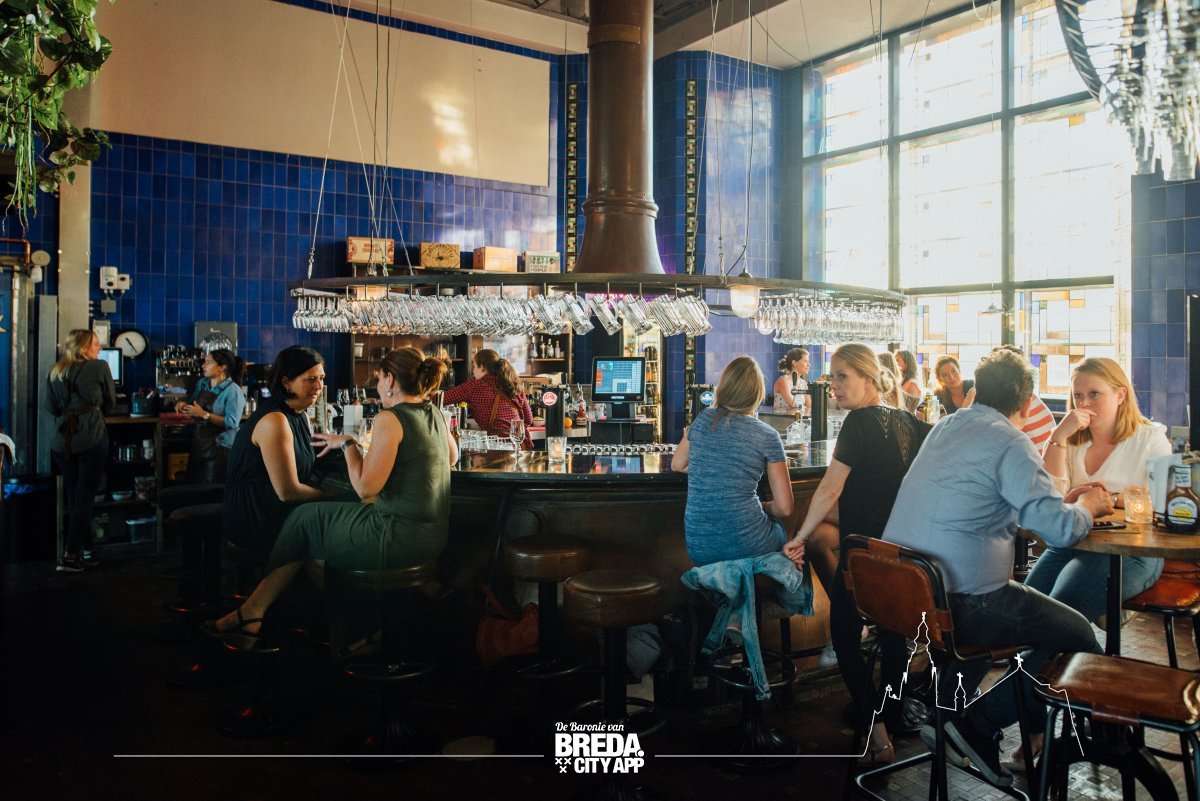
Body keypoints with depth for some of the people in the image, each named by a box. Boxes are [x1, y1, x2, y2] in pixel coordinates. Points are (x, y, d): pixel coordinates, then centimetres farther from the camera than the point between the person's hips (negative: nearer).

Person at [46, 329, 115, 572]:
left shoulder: (55, 372, 8)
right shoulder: (100, 367, -4)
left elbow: (50, 407, 11)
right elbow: (110, 401, 6)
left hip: (62, 441, 5)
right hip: (92, 439, -5)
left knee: (73, 498, 13)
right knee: (84, 498, -1)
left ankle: (86, 552, 18)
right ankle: (69, 556, -5)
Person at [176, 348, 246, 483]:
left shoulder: (233, 390, -15)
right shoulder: (201, 384, 8)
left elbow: (232, 422, -23)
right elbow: (192, 402, 25)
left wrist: (204, 414, -22)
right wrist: (184, 404, 2)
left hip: (220, 446, -7)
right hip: (199, 443, 7)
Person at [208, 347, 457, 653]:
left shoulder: (389, 419, -15)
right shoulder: (435, 414, 9)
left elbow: (365, 486, -18)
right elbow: (452, 457, 29)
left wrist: (348, 444, -6)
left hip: (400, 539, -8)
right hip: (432, 537, 8)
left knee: (306, 520, 12)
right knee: (340, 525, 24)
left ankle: (251, 614, 24)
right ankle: (350, 635, 25)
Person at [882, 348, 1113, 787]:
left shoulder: (946, 428, 14)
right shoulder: (1009, 443, -13)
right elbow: (1060, 530, -16)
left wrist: (1062, 500, 24)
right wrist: (1087, 506, 7)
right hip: (957, 600, -8)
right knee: (1078, 635, 8)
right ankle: (980, 725, 5)